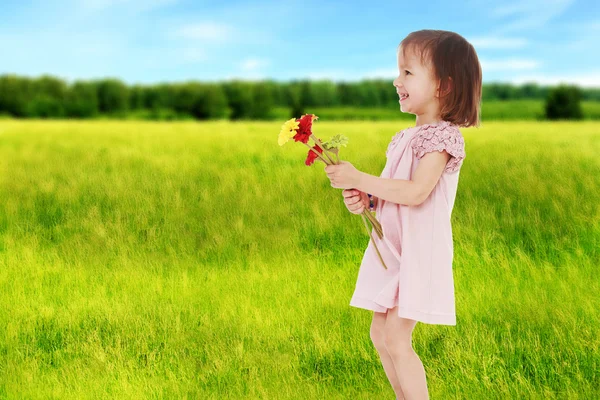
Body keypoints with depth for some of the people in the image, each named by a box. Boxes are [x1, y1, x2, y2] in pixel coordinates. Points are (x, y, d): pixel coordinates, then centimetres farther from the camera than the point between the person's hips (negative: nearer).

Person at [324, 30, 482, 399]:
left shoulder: (442, 136, -15)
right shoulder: (406, 137, 12)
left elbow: (415, 192, -26)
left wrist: (359, 179, -22)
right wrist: (365, 199, -1)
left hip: (419, 251, -9)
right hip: (391, 249, 9)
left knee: (396, 338, -10)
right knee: (380, 334, 13)